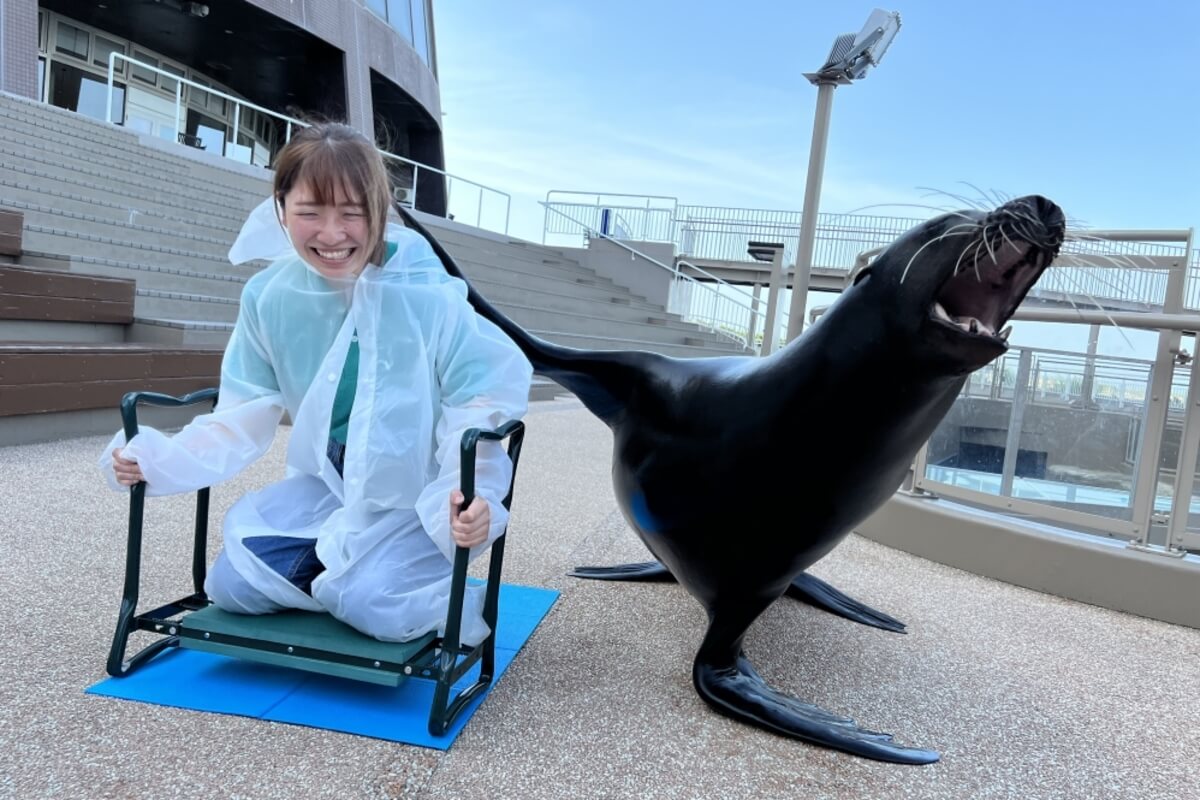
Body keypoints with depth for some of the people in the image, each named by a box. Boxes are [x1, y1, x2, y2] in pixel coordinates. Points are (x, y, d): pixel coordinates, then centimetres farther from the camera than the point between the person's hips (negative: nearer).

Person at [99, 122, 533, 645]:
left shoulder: (426, 295, -22)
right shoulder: (268, 297, -8)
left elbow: (479, 404, -18)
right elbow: (243, 416, -1)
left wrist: (470, 494, -34)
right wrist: (160, 460, -15)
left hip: (416, 495, -4)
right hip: (325, 485, 5)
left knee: (374, 607, -25)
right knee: (231, 587, -5)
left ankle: (454, 597, 8)